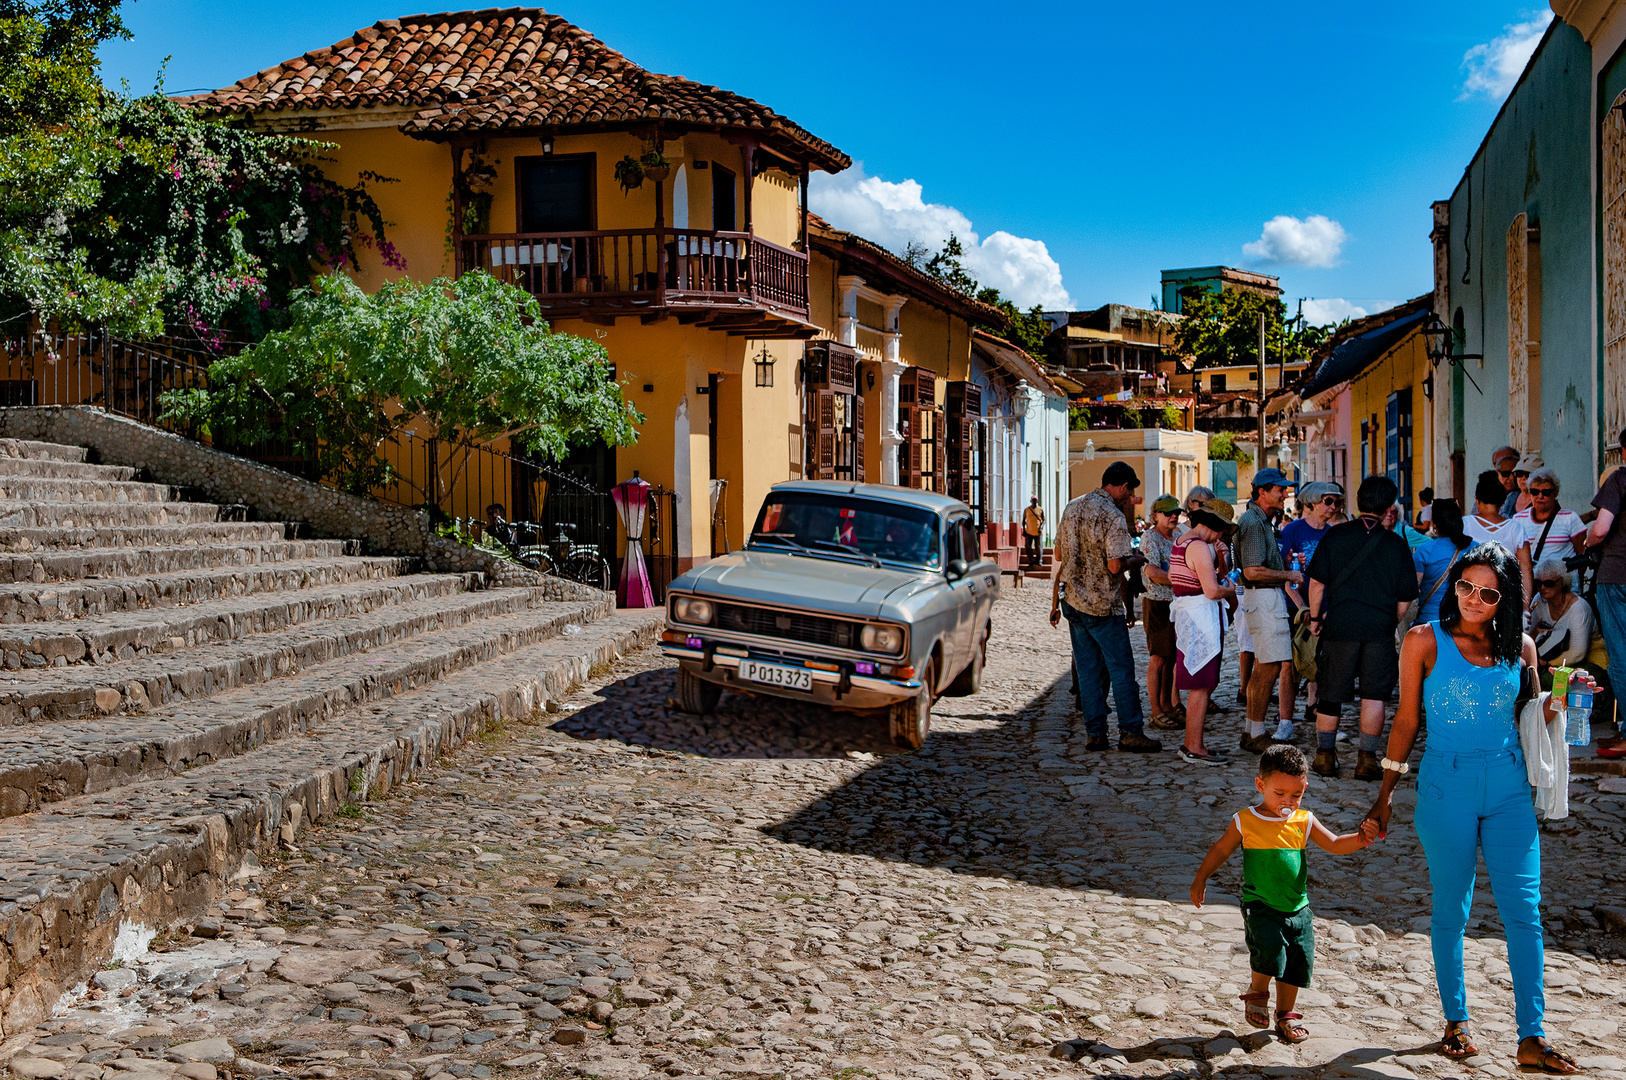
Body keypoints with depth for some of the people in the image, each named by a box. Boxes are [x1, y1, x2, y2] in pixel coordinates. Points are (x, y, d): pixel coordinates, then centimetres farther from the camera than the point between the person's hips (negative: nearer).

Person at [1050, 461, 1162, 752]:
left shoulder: (1072, 507, 8)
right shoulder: (1113, 516, -16)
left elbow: (1059, 555, 14)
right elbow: (1115, 567, -21)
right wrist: (1135, 559, 0)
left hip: (1074, 602, 7)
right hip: (1103, 607, -7)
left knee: (1086, 671, 9)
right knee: (1122, 670, 2)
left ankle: (1095, 734, 12)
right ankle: (1130, 733, 5)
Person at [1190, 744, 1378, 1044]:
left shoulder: (1304, 821, 3)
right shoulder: (1245, 822, -4)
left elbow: (1335, 845, 0)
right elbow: (1221, 849, 8)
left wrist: (1359, 838, -19)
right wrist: (1201, 879, 7)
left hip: (1297, 907, 4)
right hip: (1259, 905, -4)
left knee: (1299, 958, 5)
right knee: (1270, 949, -22)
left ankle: (1285, 1014, 26)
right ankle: (1257, 992, 8)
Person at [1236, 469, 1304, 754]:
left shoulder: (1261, 520, 18)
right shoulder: (1253, 522, -16)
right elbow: (1253, 572, -23)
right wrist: (1288, 575, -14)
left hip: (1270, 598, 11)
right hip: (1264, 598, -11)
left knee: (1263, 665, 13)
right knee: (1270, 666, -10)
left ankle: (1251, 731, 19)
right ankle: (1257, 734, -5)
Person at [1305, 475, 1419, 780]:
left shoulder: (1335, 535, -2)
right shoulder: (1397, 545, 0)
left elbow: (1317, 583, -1)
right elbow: (1405, 599, 4)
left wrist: (1315, 617, 11)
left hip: (1340, 626, 0)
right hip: (1380, 629, 0)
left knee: (1330, 693, 10)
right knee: (1374, 694, 6)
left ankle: (1325, 757, 17)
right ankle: (1367, 760, 7)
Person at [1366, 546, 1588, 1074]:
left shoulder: (1519, 647, 4)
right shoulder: (1424, 642, -2)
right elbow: (1407, 720, 3)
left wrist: (1557, 699, -6)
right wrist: (1386, 792, 3)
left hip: (1509, 787, 2)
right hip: (1447, 786, -2)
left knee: (1524, 911, -1)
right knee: (1451, 911, 8)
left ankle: (1531, 1037, 7)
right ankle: (1456, 1020, 24)